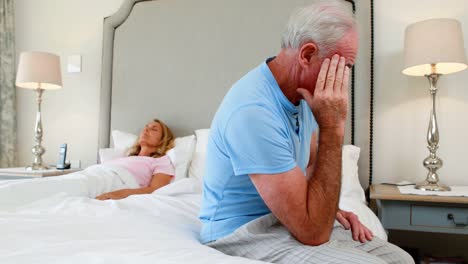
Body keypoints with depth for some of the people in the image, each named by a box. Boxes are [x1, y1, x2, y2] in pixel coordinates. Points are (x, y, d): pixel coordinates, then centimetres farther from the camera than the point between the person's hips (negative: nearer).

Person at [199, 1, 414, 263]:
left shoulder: (304, 94, 0)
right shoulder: (254, 111, -30)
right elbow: (312, 232, -27)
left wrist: (332, 209, -2)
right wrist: (333, 128, -28)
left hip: (290, 219, 8)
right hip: (246, 232, -7)